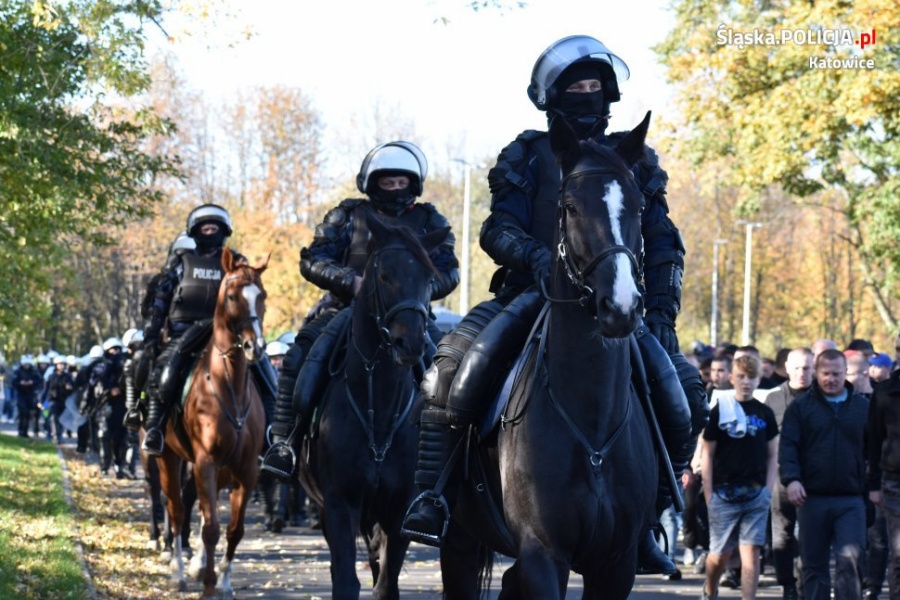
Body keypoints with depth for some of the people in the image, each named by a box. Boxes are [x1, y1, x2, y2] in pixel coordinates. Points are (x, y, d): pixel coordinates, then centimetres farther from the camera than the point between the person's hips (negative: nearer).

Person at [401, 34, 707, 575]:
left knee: (687, 397, -11)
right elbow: (498, 229, -2)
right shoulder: (528, 155, 8)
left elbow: (663, 242, 11)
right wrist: (535, 255, -24)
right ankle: (431, 495, -21)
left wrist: (662, 311, -2)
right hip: (536, 294, -2)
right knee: (455, 361, -28)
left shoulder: (634, 161, 14)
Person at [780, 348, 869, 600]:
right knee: (814, 565, 6)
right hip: (812, 498, 0)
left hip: (851, 500, 0)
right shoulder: (800, 407, 6)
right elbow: (788, 446, -2)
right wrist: (791, 479, -17)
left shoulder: (863, 407, 9)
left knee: (849, 560, -12)